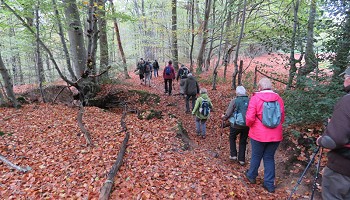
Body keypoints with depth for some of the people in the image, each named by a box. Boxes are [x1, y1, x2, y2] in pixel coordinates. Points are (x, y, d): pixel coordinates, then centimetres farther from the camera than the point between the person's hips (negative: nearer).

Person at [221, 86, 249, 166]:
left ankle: (233, 155, 21)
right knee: (243, 141, 17)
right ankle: (241, 159, 23)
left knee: (232, 138, 23)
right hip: (247, 125, 3)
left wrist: (224, 117, 11)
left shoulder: (234, 101, -10)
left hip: (236, 125, -3)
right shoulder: (249, 100, -2)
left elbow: (228, 114, -9)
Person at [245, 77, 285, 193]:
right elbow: (282, 118, 10)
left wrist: (249, 125, 4)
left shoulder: (256, 98, -12)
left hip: (259, 134, -3)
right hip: (275, 135, 3)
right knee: (269, 157, 16)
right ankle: (269, 184, 22)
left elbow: (250, 118, -17)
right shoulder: (278, 98, 1)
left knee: (256, 156, 16)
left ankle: (251, 176, 36)